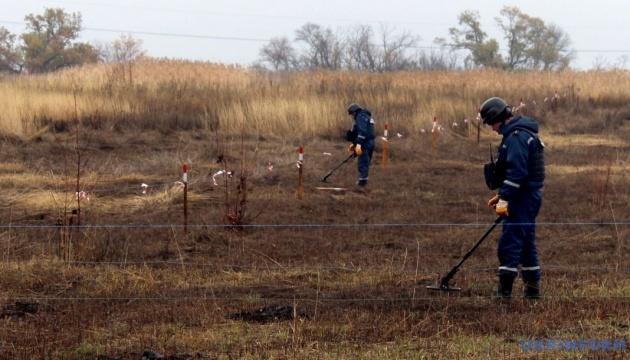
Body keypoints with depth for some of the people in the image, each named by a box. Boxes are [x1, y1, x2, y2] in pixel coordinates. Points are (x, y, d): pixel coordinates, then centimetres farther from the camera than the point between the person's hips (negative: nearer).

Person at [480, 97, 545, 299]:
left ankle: (504, 291, -9)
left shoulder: (516, 137, -16)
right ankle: (532, 288, 20)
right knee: (527, 244, 16)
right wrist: (502, 196, 23)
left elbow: (516, 172, -24)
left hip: (522, 199, -11)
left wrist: (504, 199, -23)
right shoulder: (524, 134, 18)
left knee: (509, 244, -9)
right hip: (529, 197, 11)